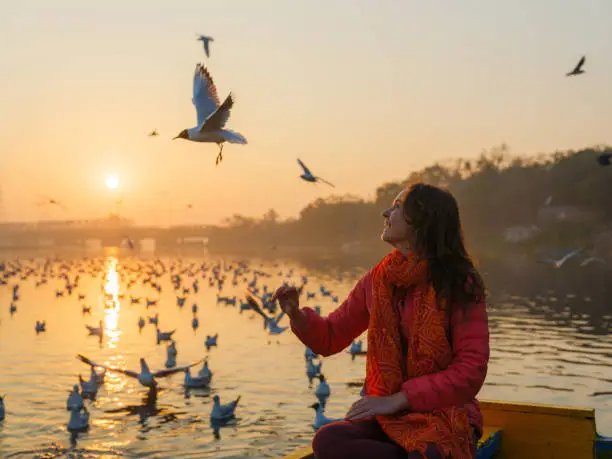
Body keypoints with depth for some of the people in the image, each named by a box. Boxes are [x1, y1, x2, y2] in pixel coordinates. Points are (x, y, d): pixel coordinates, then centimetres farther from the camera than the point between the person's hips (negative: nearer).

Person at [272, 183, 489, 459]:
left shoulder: (459, 285, -6)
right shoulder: (377, 280, 7)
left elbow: (470, 371, -12)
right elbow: (330, 338, 17)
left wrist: (397, 400, -17)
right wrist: (297, 315, -5)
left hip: (443, 416, -4)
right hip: (385, 419, 5)